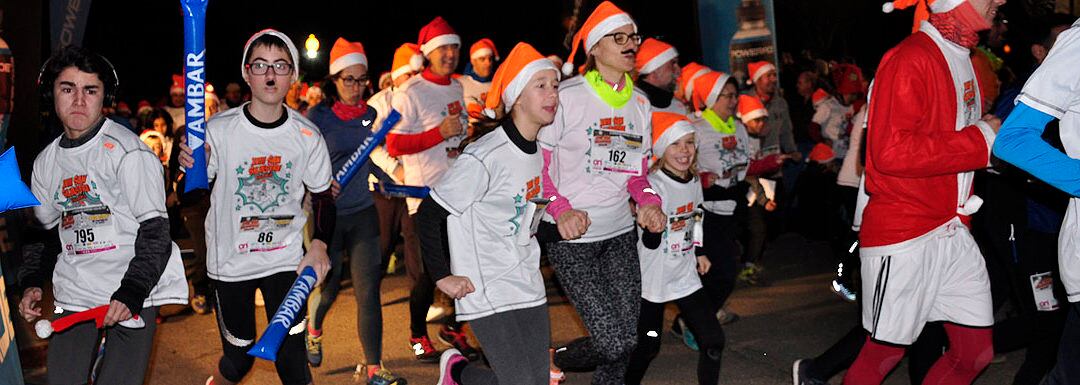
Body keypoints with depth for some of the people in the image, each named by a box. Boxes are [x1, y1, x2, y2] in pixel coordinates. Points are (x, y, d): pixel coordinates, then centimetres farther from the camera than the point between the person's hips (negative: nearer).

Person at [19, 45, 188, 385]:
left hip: (134, 294, -5)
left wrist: (131, 292, -19)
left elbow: (155, 229, -12)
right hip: (73, 293, 6)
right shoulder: (45, 162, 10)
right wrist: (32, 282, 7)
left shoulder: (127, 150, -10)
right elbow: (43, 228, 21)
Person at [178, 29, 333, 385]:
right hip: (230, 262, -1)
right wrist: (190, 170, -27)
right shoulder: (218, 130, -12)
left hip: (286, 259, 1)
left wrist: (320, 243, -11)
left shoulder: (307, 136, -6)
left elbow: (322, 196, 5)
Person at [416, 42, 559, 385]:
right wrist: (442, 276, -13)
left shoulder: (539, 150, 4)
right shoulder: (486, 156, -20)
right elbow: (428, 215, -16)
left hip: (529, 287, 8)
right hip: (487, 293, -8)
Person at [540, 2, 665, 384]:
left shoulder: (640, 103, 10)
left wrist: (649, 201, -5)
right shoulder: (566, 96, -9)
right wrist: (561, 209, -24)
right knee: (615, 342, -10)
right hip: (572, 237, -6)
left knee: (627, 339, 4)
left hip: (620, 233, 6)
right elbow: (536, 164, -8)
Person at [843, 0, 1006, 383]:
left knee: (976, 351, 11)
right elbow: (892, 152, -24)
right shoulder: (911, 59, -15)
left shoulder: (962, 61, 13)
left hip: (952, 232, 9)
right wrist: (980, 141, -17)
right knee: (885, 351, 3)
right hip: (902, 236, -9)